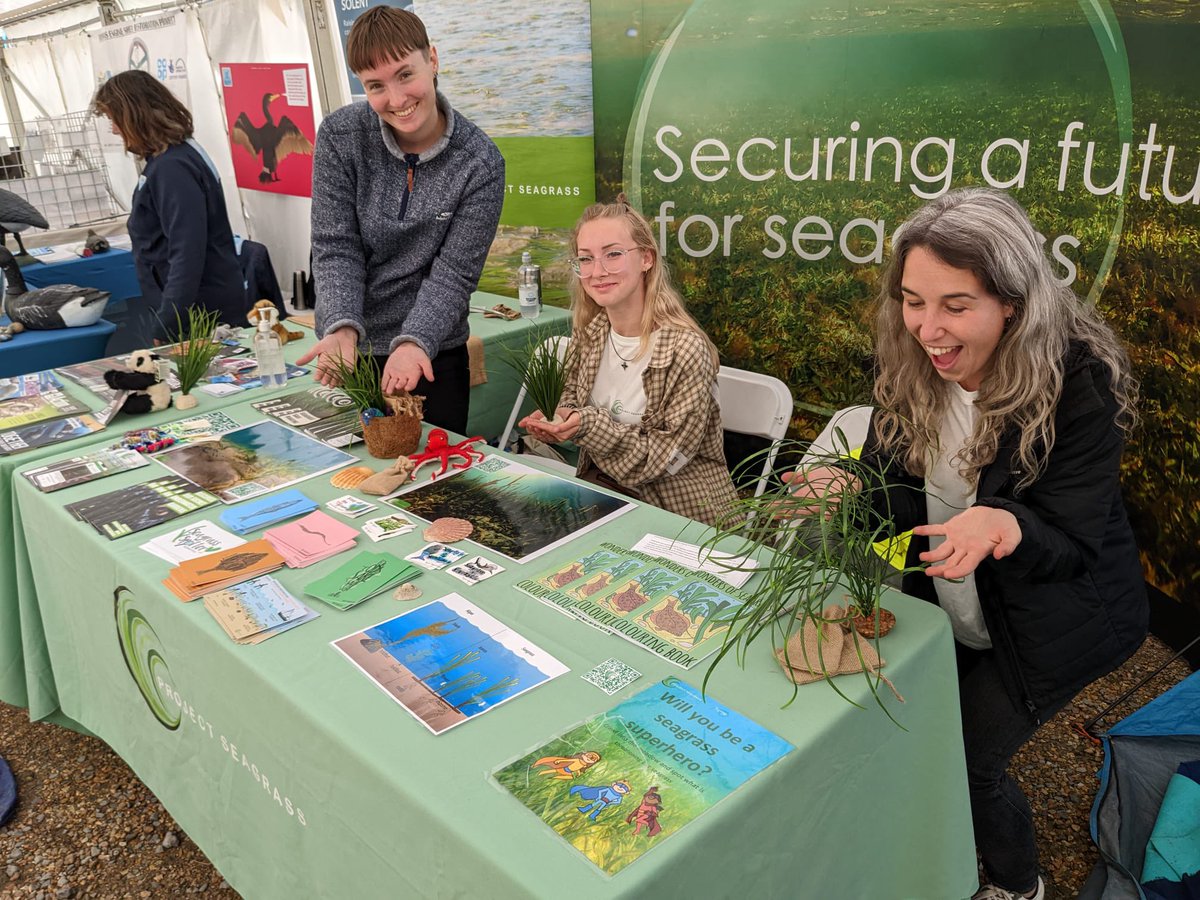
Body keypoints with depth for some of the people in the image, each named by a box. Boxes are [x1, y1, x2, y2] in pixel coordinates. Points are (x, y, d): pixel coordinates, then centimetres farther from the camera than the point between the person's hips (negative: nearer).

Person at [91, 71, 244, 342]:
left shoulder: (172, 169, -19)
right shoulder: (167, 159, 13)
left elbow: (187, 256, -25)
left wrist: (162, 331, -23)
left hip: (203, 314, -10)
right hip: (194, 309, 10)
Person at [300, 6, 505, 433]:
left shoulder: (480, 164, -13)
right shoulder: (340, 136, -9)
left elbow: (453, 273, -13)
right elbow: (335, 247, -9)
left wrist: (413, 343, -29)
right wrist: (342, 329, -26)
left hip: (433, 357, -1)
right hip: (348, 350, 2)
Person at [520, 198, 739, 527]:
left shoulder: (686, 349, -22)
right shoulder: (588, 330, -3)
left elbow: (670, 456, -17)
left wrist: (589, 426, -26)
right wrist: (560, 420, -11)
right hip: (602, 486, 6)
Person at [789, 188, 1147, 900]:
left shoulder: (1079, 382, -28)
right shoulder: (910, 363, -14)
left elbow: (1070, 545, -25)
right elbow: (892, 486, -6)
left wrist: (1003, 526, -47)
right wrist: (847, 487, -29)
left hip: (1055, 620, -5)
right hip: (947, 603, 5)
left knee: (965, 759, -1)